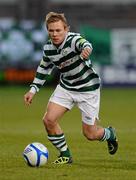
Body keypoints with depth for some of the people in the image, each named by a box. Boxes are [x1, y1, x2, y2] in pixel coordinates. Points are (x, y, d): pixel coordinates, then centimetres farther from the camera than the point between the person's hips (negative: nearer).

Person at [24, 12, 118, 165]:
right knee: (49, 119, -14)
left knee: (90, 134, 0)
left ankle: (109, 134, 37)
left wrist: (86, 49, -75)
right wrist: (33, 89, 6)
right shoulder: (48, 48, -8)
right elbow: (43, 68, 11)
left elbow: (84, 44, -51)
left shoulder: (73, 39, -26)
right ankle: (65, 155, 7)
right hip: (66, 87, 5)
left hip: (88, 89, -5)